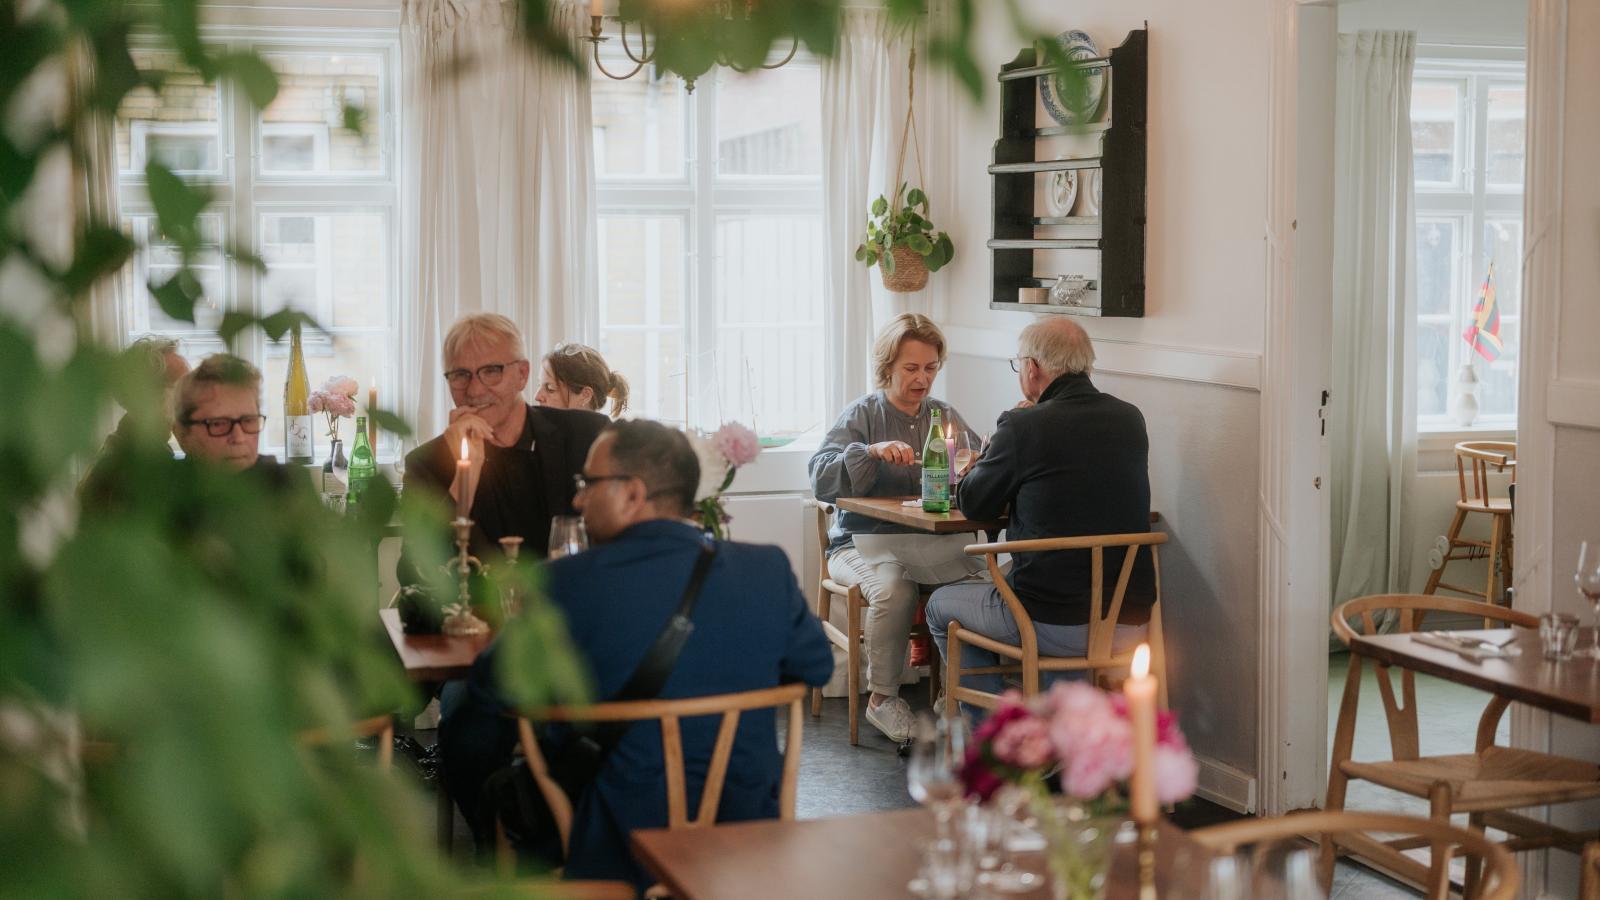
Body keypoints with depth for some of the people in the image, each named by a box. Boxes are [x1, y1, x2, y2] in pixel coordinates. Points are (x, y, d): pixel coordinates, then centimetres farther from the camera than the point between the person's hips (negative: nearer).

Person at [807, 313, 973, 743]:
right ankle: (882, 698, -16)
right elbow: (821, 478, -11)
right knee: (894, 586, -35)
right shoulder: (861, 414, 3)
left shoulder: (945, 416, 15)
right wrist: (872, 452, -26)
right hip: (862, 543, -3)